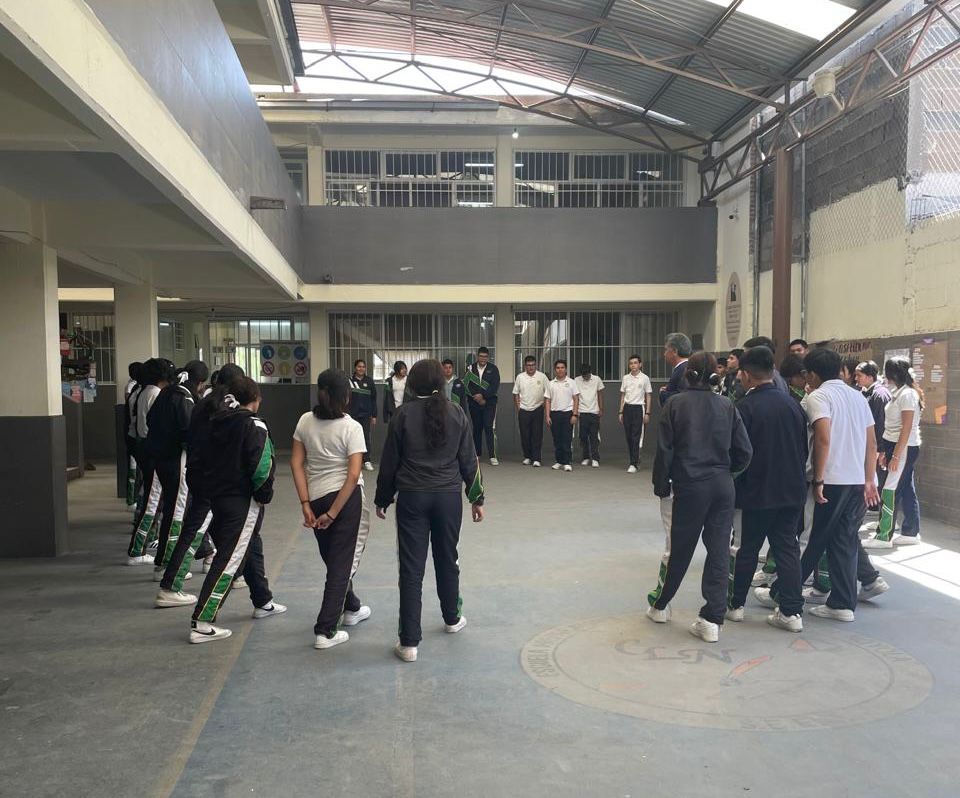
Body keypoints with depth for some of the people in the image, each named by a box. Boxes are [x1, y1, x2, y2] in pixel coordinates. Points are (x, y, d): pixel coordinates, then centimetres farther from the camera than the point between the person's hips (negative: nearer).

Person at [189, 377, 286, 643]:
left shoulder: (216, 422, 7)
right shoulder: (254, 425, -13)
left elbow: (201, 459, 12)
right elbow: (262, 466, -21)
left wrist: (209, 490, 16)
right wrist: (264, 496, -7)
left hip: (217, 496, 8)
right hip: (242, 501, -8)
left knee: (251, 547, 24)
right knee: (229, 560, -6)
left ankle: (263, 602, 38)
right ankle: (201, 623, -8)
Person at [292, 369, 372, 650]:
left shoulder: (306, 421, 0)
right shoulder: (351, 427, -12)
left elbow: (296, 463, -2)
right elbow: (354, 474, -17)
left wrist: (306, 504, -2)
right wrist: (333, 513, -13)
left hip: (316, 498, 5)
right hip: (345, 498, -5)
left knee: (332, 558, 22)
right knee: (342, 561, 6)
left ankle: (352, 608, 43)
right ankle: (326, 631, 5)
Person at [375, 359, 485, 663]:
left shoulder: (404, 415, -5)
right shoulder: (456, 413, 0)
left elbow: (389, 461, -1)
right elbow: (468, 460, 3)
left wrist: (383, 499, 10)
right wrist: (476, 497, 13)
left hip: (412, 497, -2)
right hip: (449, 497, 2)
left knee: (412, 568, 1)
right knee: (447, 559, 20)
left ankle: (409, 642, 3)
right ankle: (452, 618, 40)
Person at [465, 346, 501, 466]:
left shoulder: (493, 369, 3)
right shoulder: (471, 368, 7)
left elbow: (495, 386, -6)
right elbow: (466, 384, 0)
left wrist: (483, 396, -14)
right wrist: (476, 397, -9)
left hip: (489, 403, -2)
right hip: (474, 403, 2)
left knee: (490, 428, -10)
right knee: (477, 428, 9)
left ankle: (493, 456, -10)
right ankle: (477, 455, 18)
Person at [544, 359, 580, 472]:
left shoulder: (571, 382, 3)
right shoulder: (550, 384, 8)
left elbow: (576, 399, 0)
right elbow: (547, 401, 8)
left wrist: (574, 415, -9)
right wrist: (547, 416, 0)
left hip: (567, 413, -3)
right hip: (554, 413, 3)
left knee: (567, 439, -5)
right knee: (557, 440, 7)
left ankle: (567, 463, -2)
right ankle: (559, 461, 16)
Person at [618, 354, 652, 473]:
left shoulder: (644, 378, -1)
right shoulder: (625, 378, 8)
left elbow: (648, 396, 2)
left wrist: (647, 413, -3)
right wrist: (621, 412, 8)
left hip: (638, 408, -4)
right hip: (627, 408, 4)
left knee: (636, 437, -8)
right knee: (629, 437, 6)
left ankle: (634, 464, -8)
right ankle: (635, 460, 20)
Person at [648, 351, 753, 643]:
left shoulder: (675, 403, -5)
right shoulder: (727, 406, 3)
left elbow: (664, 450, -5)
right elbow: (744, 452, 2)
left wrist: (661, 484, 5)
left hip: (690, 486, -2)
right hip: (723, 487, 2)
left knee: (679, 550, 11)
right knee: (718, 551, 5)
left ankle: (660, 606, 28)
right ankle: (712, 621, 6)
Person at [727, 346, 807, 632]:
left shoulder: (745, 407, -14)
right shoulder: (792, 404, 3)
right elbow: (804, 447, 10)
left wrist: (734, 490, 0)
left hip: (758, 491, -4)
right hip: (793, 490, 4)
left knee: (748, 549, 9)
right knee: (788, 548, 8)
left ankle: (736, 604, 21)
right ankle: (792, 611, 8)